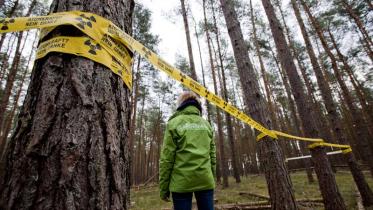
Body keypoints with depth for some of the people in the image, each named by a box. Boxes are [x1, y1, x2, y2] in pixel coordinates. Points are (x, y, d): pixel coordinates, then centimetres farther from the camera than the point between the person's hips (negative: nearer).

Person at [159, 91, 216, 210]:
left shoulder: (174, 123, -2)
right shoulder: (206, 124, 10)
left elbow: (166, 157, -6)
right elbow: (212, 155, 10)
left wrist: (163, 187, 0)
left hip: (181, 181, -3)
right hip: (205, 180, 4)